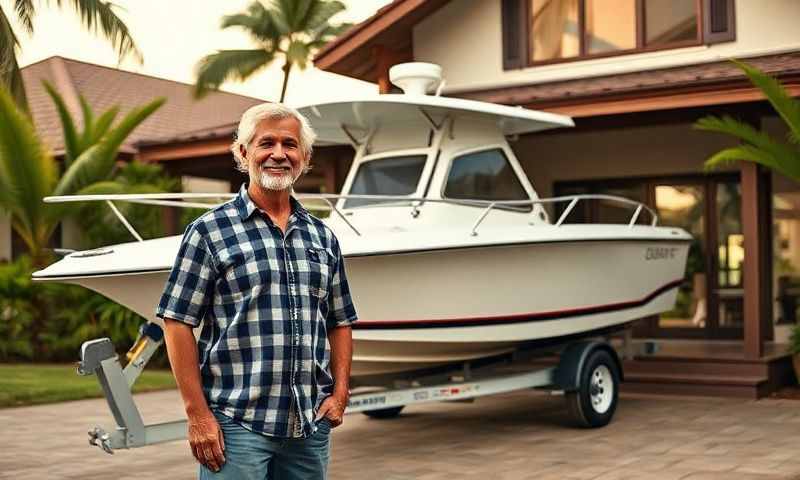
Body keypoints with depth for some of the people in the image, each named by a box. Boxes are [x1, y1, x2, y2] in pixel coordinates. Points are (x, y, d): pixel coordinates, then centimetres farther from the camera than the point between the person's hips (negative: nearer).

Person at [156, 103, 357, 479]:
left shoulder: (323, 237, 12)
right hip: (237, 423, -4)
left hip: (311, 426, 5)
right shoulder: (209, 232, -3)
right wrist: (197, 414, -11)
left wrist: (340, 393, 6)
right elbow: (178, 323, -6)